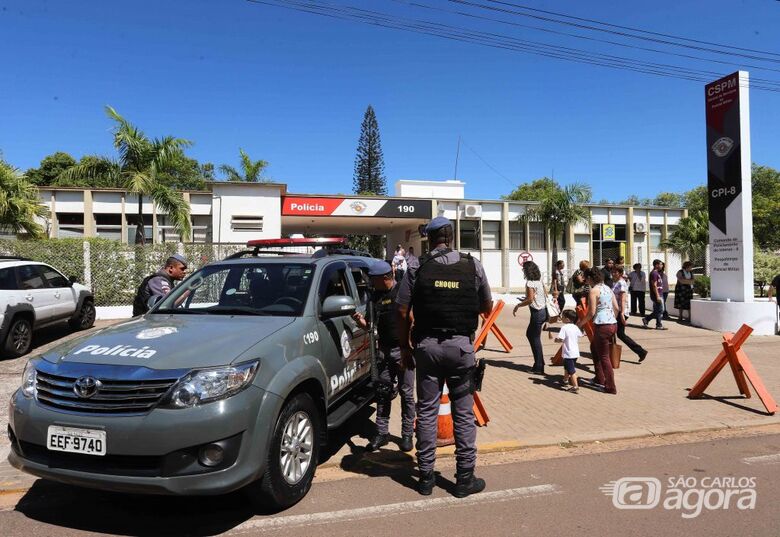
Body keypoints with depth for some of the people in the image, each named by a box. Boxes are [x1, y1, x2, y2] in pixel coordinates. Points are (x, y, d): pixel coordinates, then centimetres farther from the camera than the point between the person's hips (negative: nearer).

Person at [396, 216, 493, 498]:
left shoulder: (417, 268, -3)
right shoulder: (473, 265, -1)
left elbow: (402, 312, -4)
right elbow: (487, 308, 7)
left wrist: (405, 347, 7)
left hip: (426, 346, 1)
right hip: (461, 346, 0)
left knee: (426, 411, 10)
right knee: (464, 413, 8)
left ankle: (426, 477, 19)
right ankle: (465, 478, 16)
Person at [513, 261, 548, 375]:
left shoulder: (530, 283, -16)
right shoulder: (539, 280, 10)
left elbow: (530, 299, -21)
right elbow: (545, 295, 13)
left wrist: (518, 306, -10)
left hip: (537, 313, -9)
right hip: (543, 310, 9)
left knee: (535, 339, -1)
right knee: (529, 334, 19)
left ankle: (539, 367, 5)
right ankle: (539, 362, 22)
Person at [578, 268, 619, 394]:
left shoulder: (594, 290, -11)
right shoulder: (608, 289, 12)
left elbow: (591, 312, -14)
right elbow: (616, 308, 12)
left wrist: (580, 323, -2)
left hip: (602, 326, -9)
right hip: (613, 324, 9)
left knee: (604, 357, 3)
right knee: (594, 347, 26)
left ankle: (611, 387, 9)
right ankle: (599, 379, 31)